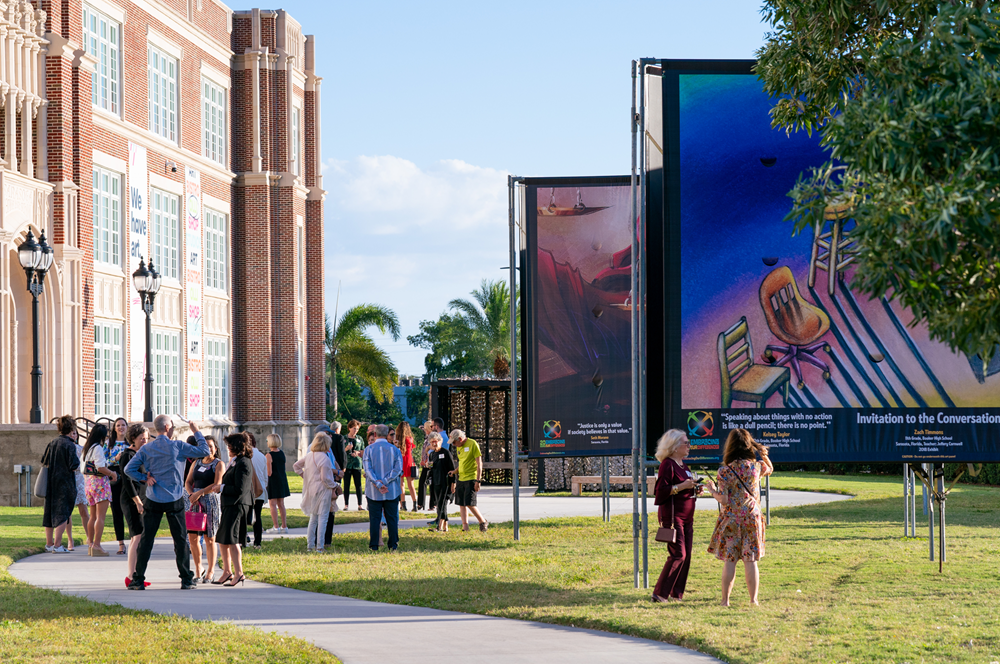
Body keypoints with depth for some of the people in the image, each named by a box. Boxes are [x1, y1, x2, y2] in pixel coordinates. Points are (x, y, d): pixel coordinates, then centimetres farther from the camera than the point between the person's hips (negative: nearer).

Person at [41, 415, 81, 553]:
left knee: (50, 512, 13)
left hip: (51, 482, 7)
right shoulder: (70, 445, -14)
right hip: (65, 483, -7)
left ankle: (49, 543, 20)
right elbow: (74, 466, -19)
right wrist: (76, 462, 2)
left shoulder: (53, 442, 6)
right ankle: (57, 545, -7)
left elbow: (43, 460, 12)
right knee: (62, 514, -3)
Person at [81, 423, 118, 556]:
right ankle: (97, 546, -15)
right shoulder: (98, 448, -12)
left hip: (89, 481, 9)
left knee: (93, 516, 16)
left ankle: (91, 545, 19)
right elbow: (101, 468, -20)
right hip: (100, 482, -9)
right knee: (101, 516, -9)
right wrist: (112, 474, -3)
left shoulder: (87, 448, 14)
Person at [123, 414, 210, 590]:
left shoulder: (146, 449, 1)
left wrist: (144, 478, 1)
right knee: (181, 540, 5)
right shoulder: (178, 446, -7)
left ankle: (138, 580, 2)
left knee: (146, 539, 4)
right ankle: (186, 580, 7)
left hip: (153, 501, 2)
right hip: (175, 501, -2)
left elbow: (129, 469, -3)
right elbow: (204, 451, -1)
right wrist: (197, 432, 10)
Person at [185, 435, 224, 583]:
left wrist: (200, 493, -18)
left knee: (209, 538, -2)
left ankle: (211, 571, 8)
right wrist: (192, 494, -7)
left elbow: (217, 484, -11)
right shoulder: (196, 463, 16)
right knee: (192, 536, -1)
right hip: (195, 502, 5)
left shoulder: (219, 464, 0)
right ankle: (198, 568, 14)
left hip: (211, 501, -5)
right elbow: (188, 482, 13)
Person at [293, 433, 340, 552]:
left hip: (311, 490, 7)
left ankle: (310, 545, 17)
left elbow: (296, 466, 18)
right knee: (322, 518, -3)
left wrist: (304, 475, 17)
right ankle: (319, 546, -5)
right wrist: (334, 485, -4)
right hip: (323, 490, -7)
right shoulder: (324, 458, -17)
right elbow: (325, 478, -19)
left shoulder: (309, 456, 6)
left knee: (313, 518, 16)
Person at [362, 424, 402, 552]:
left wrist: (378, 484, -15)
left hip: (373, 492, -1)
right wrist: (384, 481, -12)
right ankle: (393, 545, 8)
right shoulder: (394, 449, 0)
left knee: (374, 518, 4)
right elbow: (398, 468, -9)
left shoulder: (369, 449, -3)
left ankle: (374, 545, 4)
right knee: (392, 518, 8)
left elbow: (368, 469, -11)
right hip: (392, 491, 1)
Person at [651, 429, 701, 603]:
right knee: (678, 554, -13)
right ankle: (660, 594, -10)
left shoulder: (682, 465, 17)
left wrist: (694, 490, 10)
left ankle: (676, 594, 11)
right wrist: (681, 486, -21)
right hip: (672, 516, -9)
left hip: (686, 517, 9)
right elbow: (660, 492, -17)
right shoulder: (667, 465, -11)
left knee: (686, 556, 6)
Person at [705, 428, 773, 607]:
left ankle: (725, 600, 5)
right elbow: (770, 469, 24)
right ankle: (753, 599, 9)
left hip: (731, 519, -2)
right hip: (752, 517, 2)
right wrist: (762, 452, 15)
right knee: (750, 561, 7)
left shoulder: (725, 470, -10)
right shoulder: (757, 466, -1)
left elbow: (723, 500, -11)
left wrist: (712, 491, 7)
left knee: (729, 561, 3)